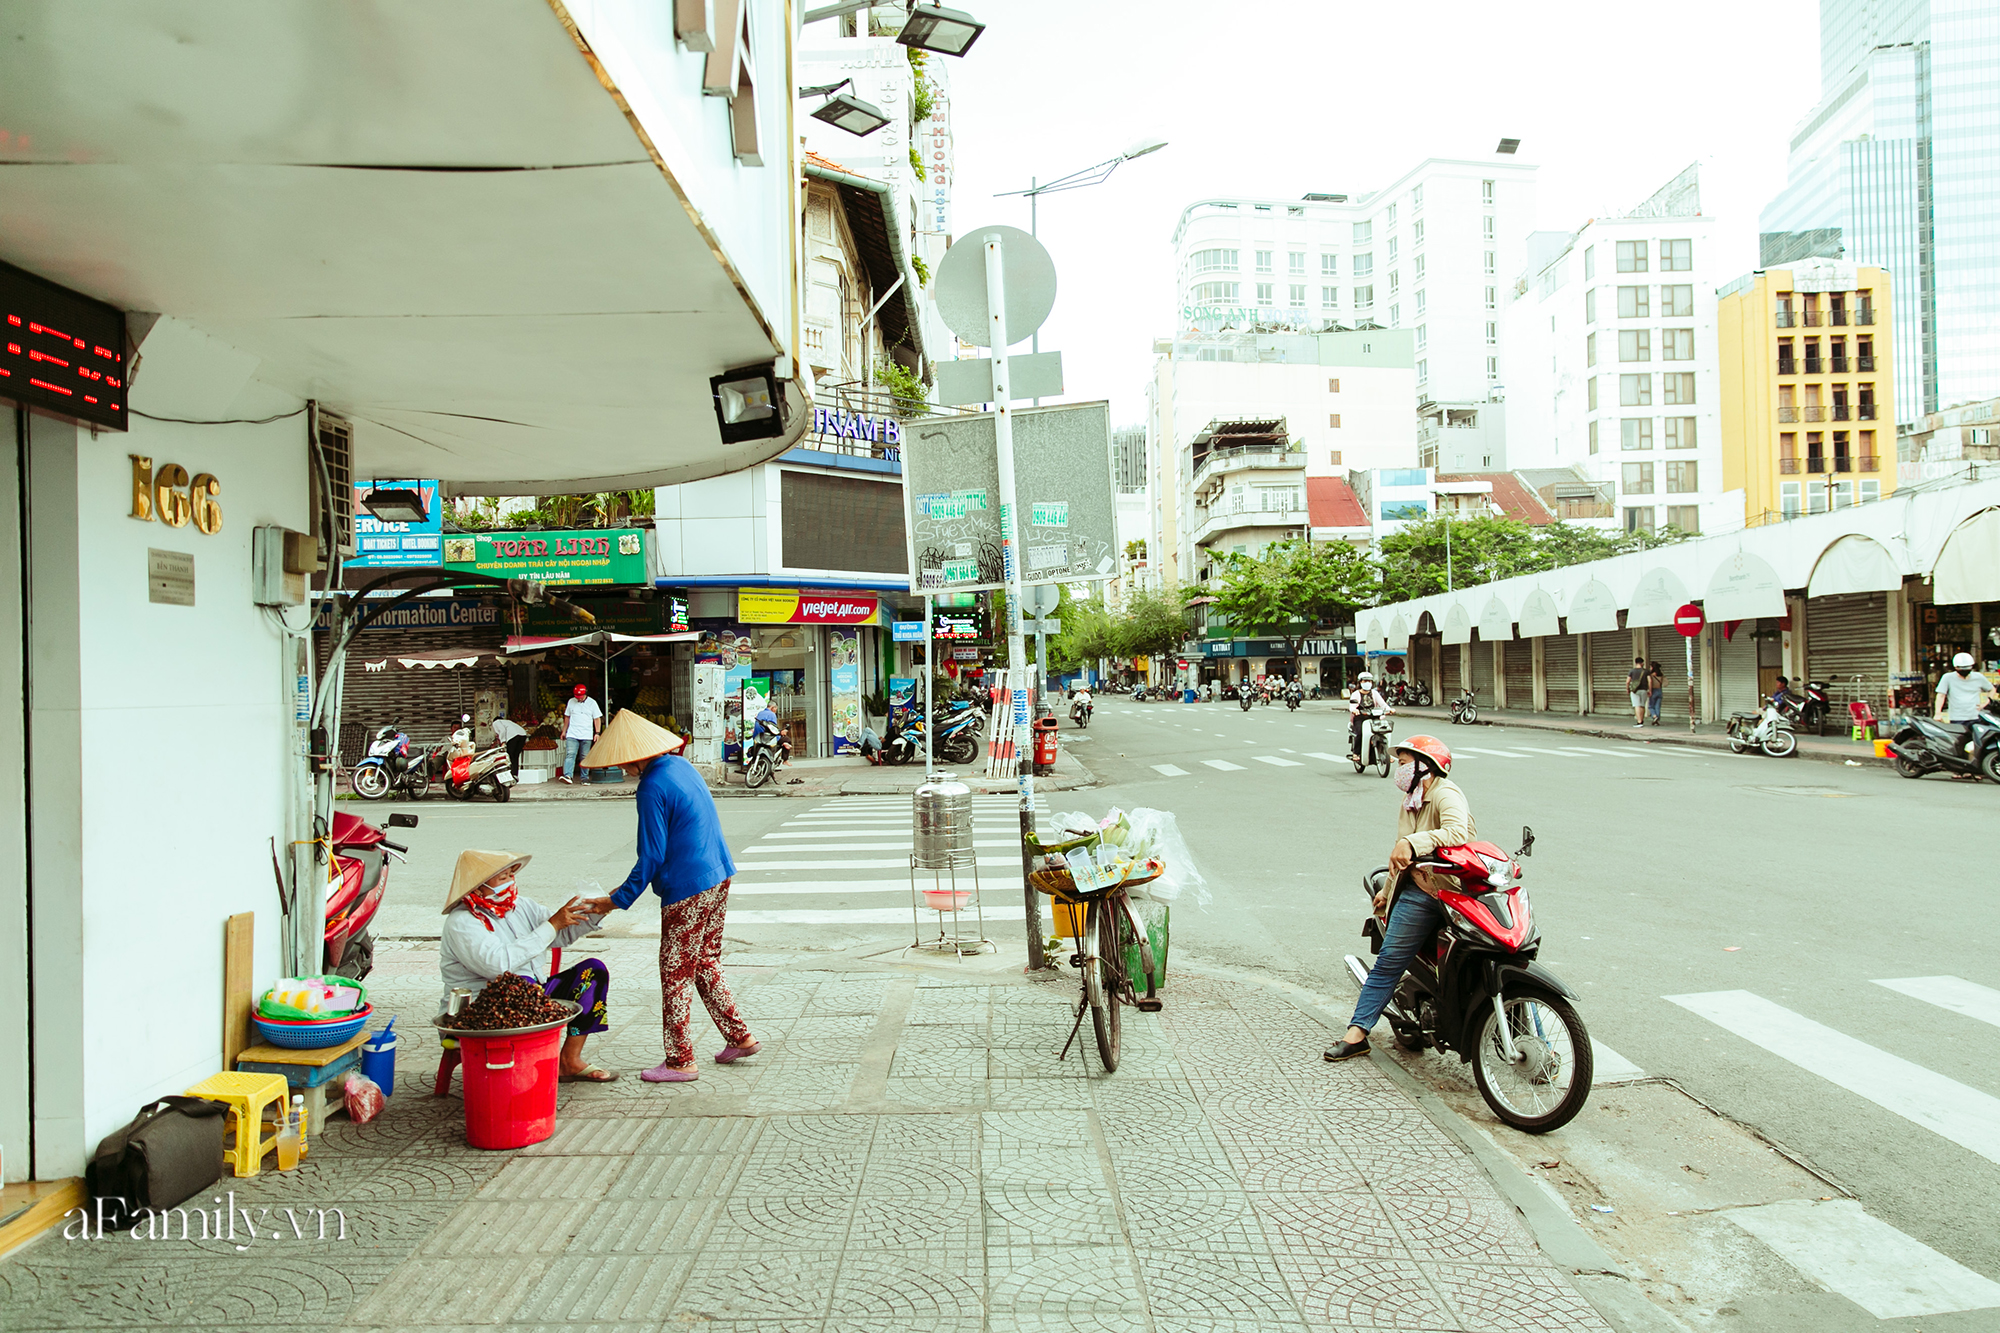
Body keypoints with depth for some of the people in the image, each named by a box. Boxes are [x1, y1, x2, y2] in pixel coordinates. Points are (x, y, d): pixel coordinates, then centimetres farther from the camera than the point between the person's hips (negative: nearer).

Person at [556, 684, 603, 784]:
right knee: (570, 755, -14)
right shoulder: (571, 702, 9)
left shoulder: (592, 703, 3)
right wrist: (564, 731, 18)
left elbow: (597, 719, 4)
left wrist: (597, 733, -4)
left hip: (586, 735, -1)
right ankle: (568, 775, -22)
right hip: (572, 734, 1)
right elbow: (567, 717, 18)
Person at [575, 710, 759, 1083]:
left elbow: (652, 856, -16)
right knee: (706, 962, 20)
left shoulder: (652, 788, -19)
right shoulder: (682, 766, 9)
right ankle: (739, 1037, 25)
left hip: (686, 891, -9)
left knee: (675, 974, 4)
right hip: (718, 877, 9)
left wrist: (618, 900, -7)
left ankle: (680, 1061, 14)